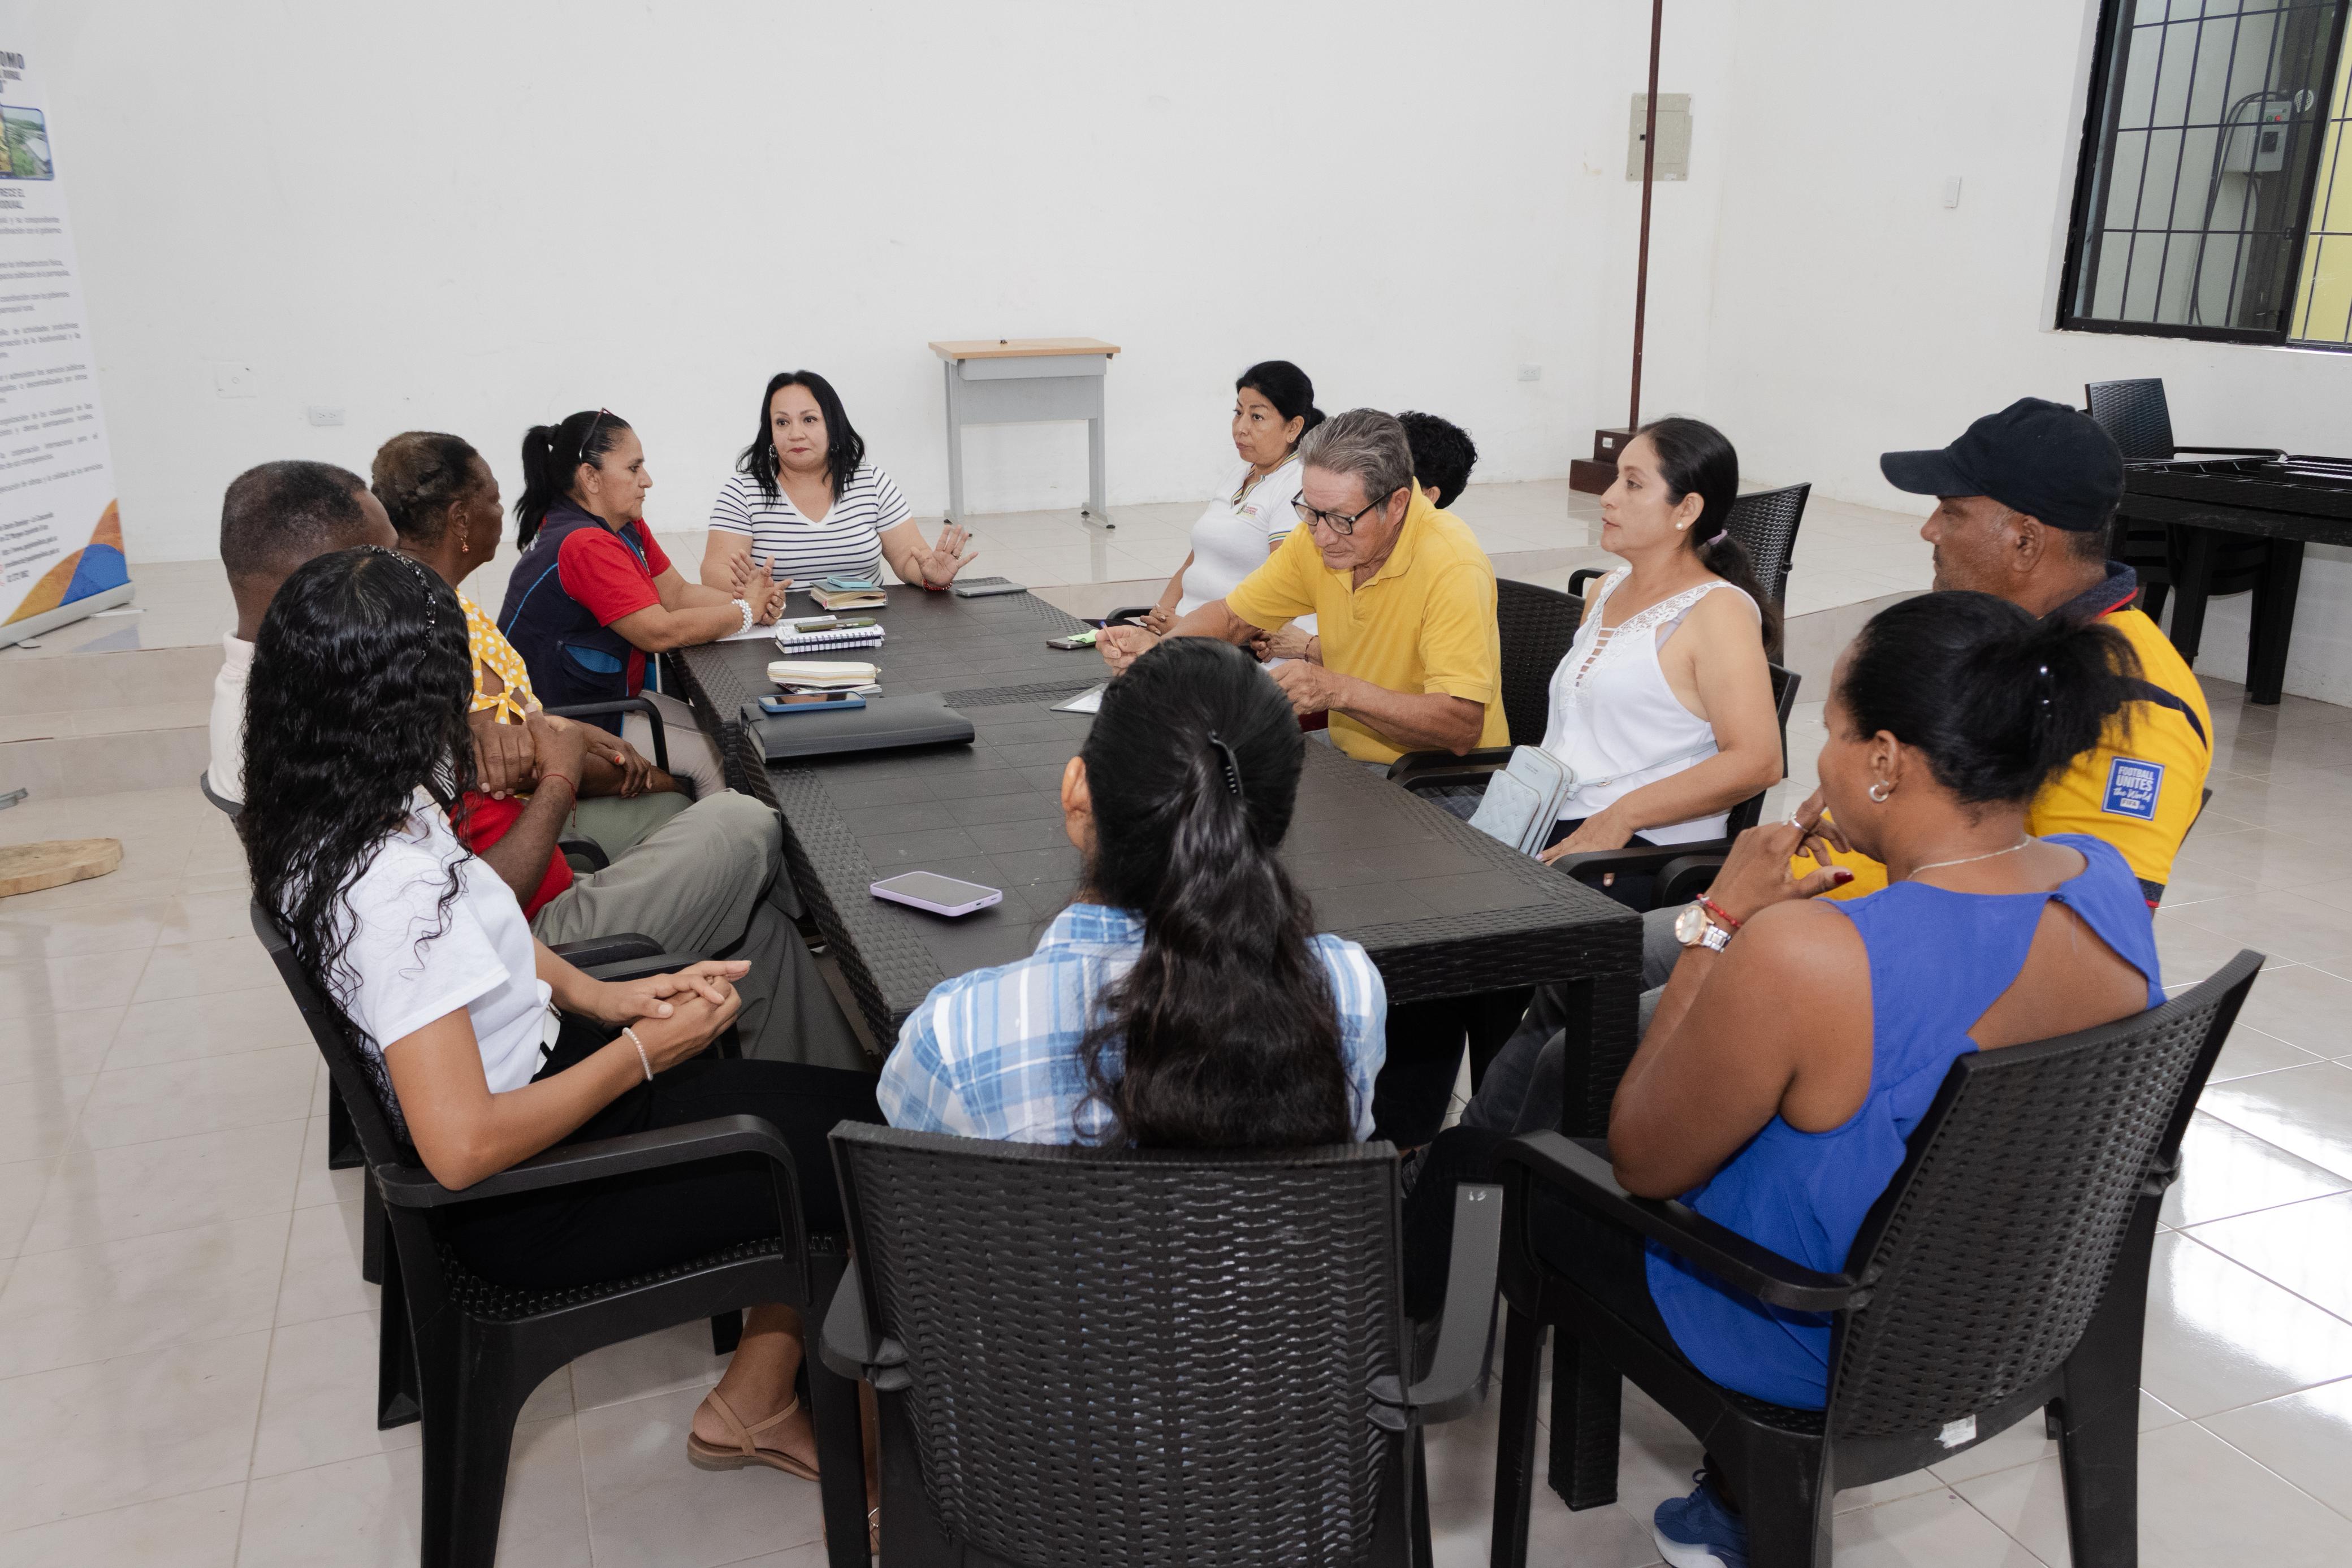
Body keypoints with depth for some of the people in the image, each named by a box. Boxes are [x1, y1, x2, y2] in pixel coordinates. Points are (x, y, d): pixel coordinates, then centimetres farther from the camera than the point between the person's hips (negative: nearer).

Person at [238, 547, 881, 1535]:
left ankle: (754, 1407, 22)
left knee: (832, 1096, 11)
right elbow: (464, 1147, -33)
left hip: (534, 1078, 9)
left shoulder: (317, 829, -3)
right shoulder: (395, 885, -32)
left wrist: (605, 998, -1)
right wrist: (643, 1053, -20)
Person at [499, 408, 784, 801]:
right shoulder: (586, 545, -25)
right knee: (713, 757, -10)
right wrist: (746, 611, -16)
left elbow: (678, 593, 6)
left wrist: (743, 599, -12)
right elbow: (661, 631, -28)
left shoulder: (625, 526, 7)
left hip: (607, 697, 10)